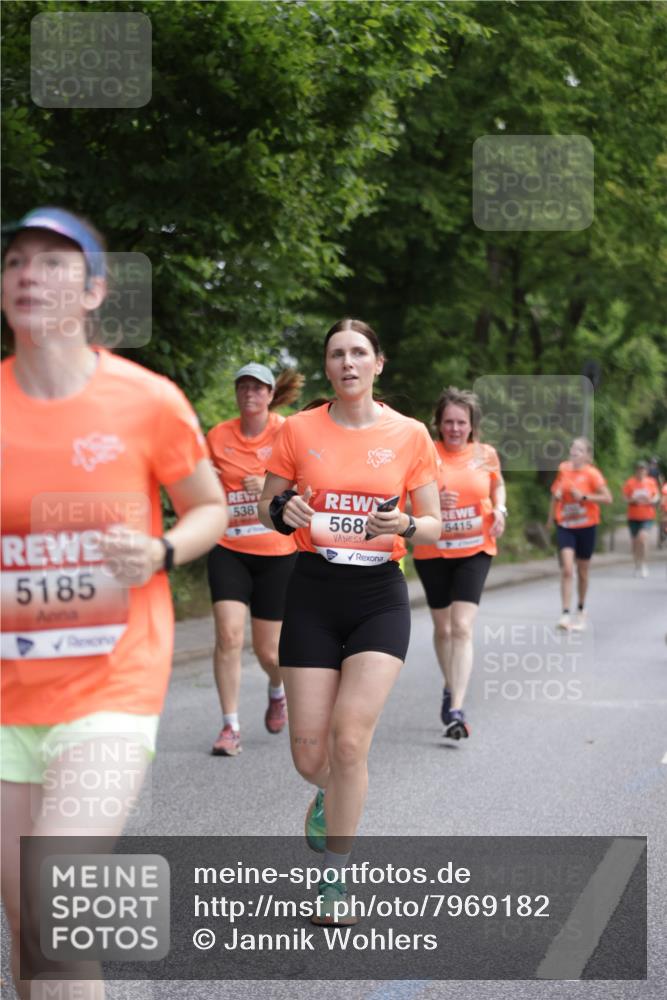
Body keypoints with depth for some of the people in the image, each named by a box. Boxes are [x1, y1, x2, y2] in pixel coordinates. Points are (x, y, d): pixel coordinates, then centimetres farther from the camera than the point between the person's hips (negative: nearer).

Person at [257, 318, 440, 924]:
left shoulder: (409, 435, 1)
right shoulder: (298, 430, 1)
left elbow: (433, 526, 6)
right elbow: (266, 507, 10)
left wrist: (403, 526, -17)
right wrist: (283, 512, -13)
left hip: (380, 596, -1)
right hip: (313, 594, 1)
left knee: (350, 736, -16)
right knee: (309, 752, 0)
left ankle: (335, 879, 2)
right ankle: (331, 795, 40)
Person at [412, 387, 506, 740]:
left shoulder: (486, 454, 0)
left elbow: (497, 486, 19)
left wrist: (499, 509, 0)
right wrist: (433, 502, -27)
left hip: (474, 551, 0)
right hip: (433, 552, 0)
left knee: (462, 627, -13)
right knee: (442, 627, 13)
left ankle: (456, 710, -18)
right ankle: (450, 688, 40)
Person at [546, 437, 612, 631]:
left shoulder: (592, 473, -9)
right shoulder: (563, 469, 2)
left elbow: (607, 498, -13)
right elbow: (556, 493, 19)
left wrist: (584, 497, -22)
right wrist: (551, 516, 13)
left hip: (586, 527, -1)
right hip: (565, 526, 2)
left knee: (582, 572, 11)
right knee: (567, 570, -13)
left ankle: (581, 611, 29)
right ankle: (565, 614, -16)